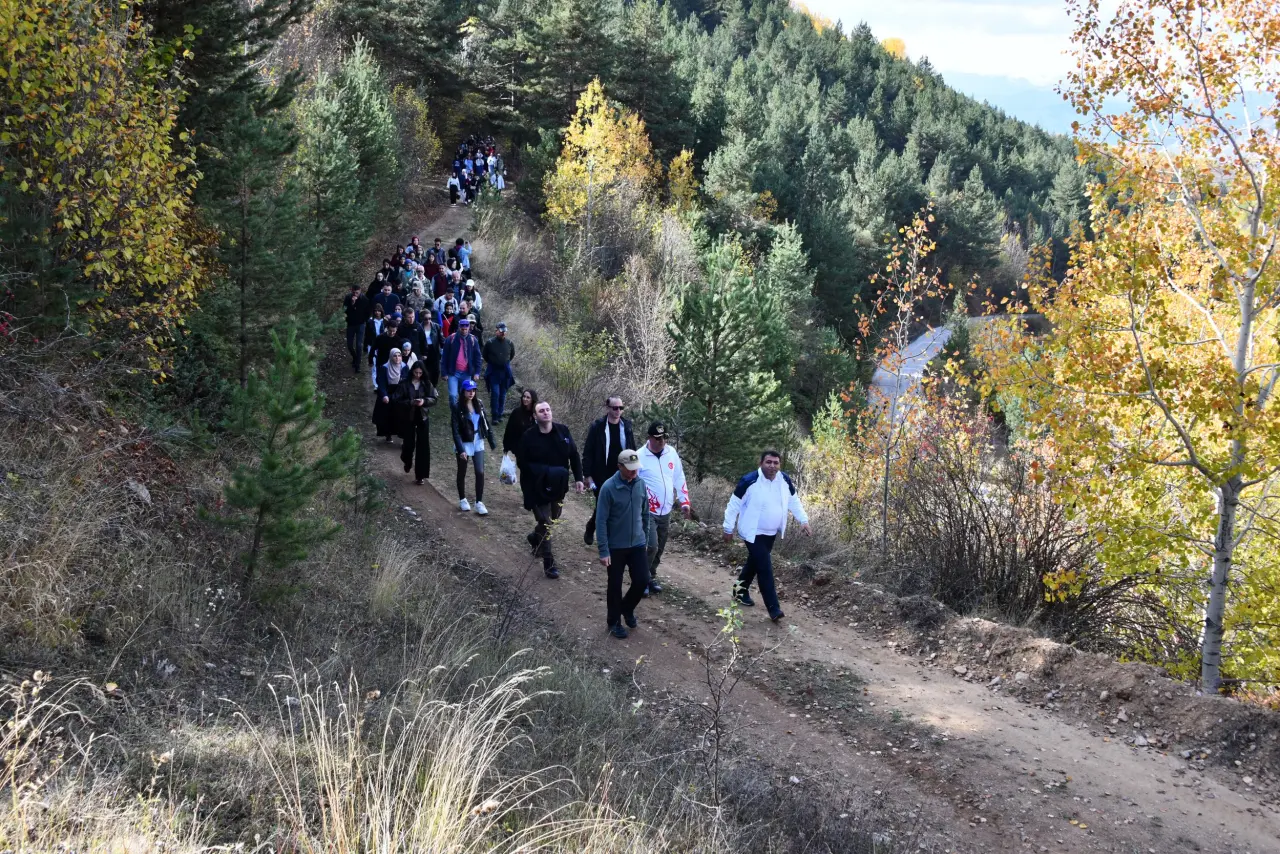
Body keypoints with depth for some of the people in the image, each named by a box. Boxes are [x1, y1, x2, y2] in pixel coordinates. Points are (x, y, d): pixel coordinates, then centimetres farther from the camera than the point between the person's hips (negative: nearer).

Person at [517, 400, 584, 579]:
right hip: (538, 488, -5)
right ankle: (548, 562, 5)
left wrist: (578, 478, -5)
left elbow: (574, 456, 2)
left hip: (558, 486, 5)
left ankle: (535, 538, 50)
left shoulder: (563, 431, -4)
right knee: (545, 523, -3)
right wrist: (543, 472, -22)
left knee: (554, 517, 21)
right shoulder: (529, 437, -13)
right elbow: (522, 462, -11)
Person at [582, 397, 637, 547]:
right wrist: (588, 475, -10)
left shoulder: (626, 426, 2)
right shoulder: (597, 426, -9)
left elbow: (632, 451, 9)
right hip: (601, 477, -3)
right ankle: (590, 528, 33)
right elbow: (587, 452, -7)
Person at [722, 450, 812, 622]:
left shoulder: (785, 481, -5)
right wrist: (728, 528, -10)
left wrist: (804, 520, 1)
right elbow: (734, 505, -12)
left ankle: (740, 590, 43)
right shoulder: (749, 481, -21)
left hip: (772, 533, 6)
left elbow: (794, 502, 11)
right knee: (765, 568, -12)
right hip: (753, 533, -6)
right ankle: (773, 608, -10)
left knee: (755, 563, 21)